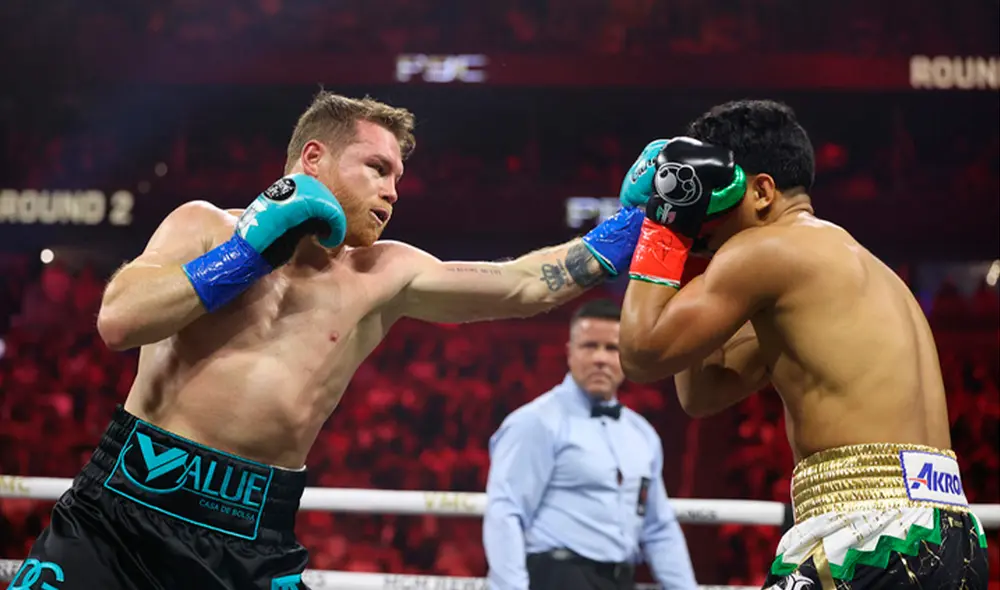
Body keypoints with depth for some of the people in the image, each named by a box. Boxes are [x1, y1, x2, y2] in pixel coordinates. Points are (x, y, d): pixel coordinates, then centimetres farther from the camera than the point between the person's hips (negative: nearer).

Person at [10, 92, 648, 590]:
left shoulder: (384, 276, 8)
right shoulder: (206, 225, 5)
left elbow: (526, 285, 2)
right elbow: (118, 321, -10)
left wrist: (640, 220, -3)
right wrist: (252, 249, -9)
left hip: (252, 534, 2)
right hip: (124, 505, -1)